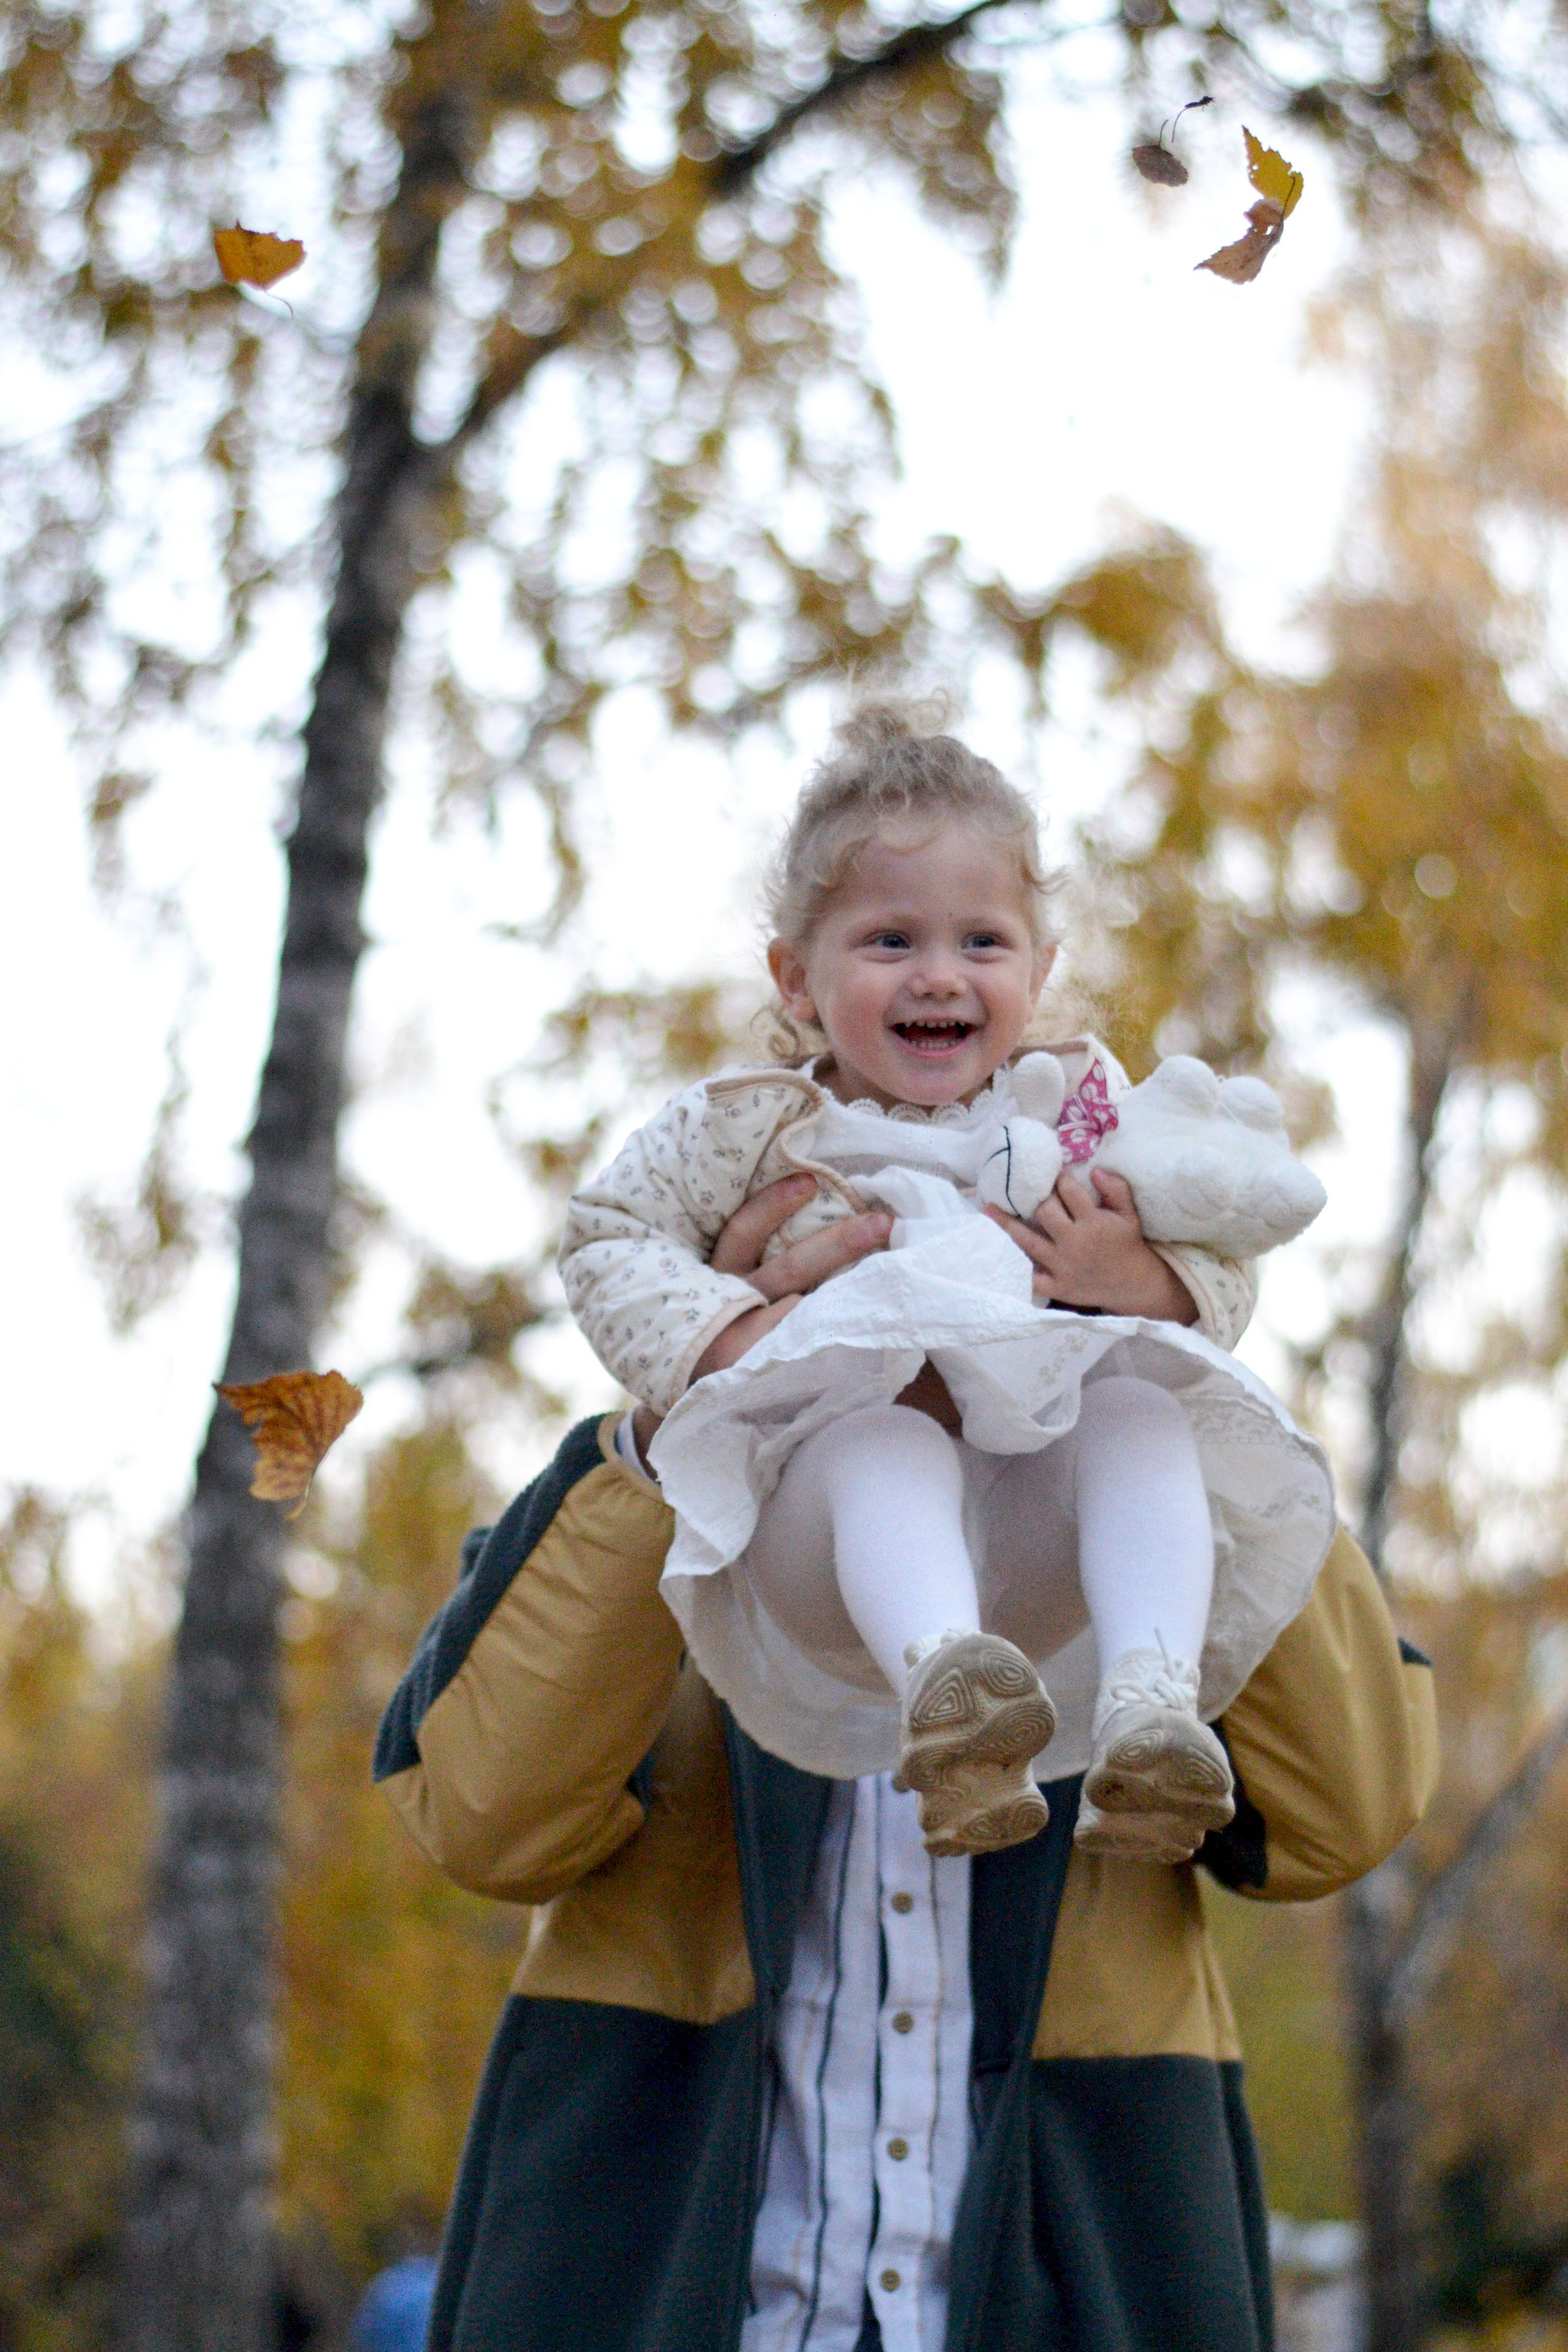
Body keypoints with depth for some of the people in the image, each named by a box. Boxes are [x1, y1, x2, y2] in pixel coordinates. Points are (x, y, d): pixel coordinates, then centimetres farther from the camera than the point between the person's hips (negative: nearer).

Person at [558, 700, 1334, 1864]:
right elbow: (608, 1244, 11)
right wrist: (733, 1337, -9)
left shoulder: (1080, 1109, 15)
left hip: (1035, 1565, 2)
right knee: (887, 1441, -36)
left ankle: (1150, 1703, -47)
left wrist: (1137, 1279, -13)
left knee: (1139, 1411, -27)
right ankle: (938, 1684, -63)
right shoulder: (753, 1128, 11)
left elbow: (1222, 1288, 13)